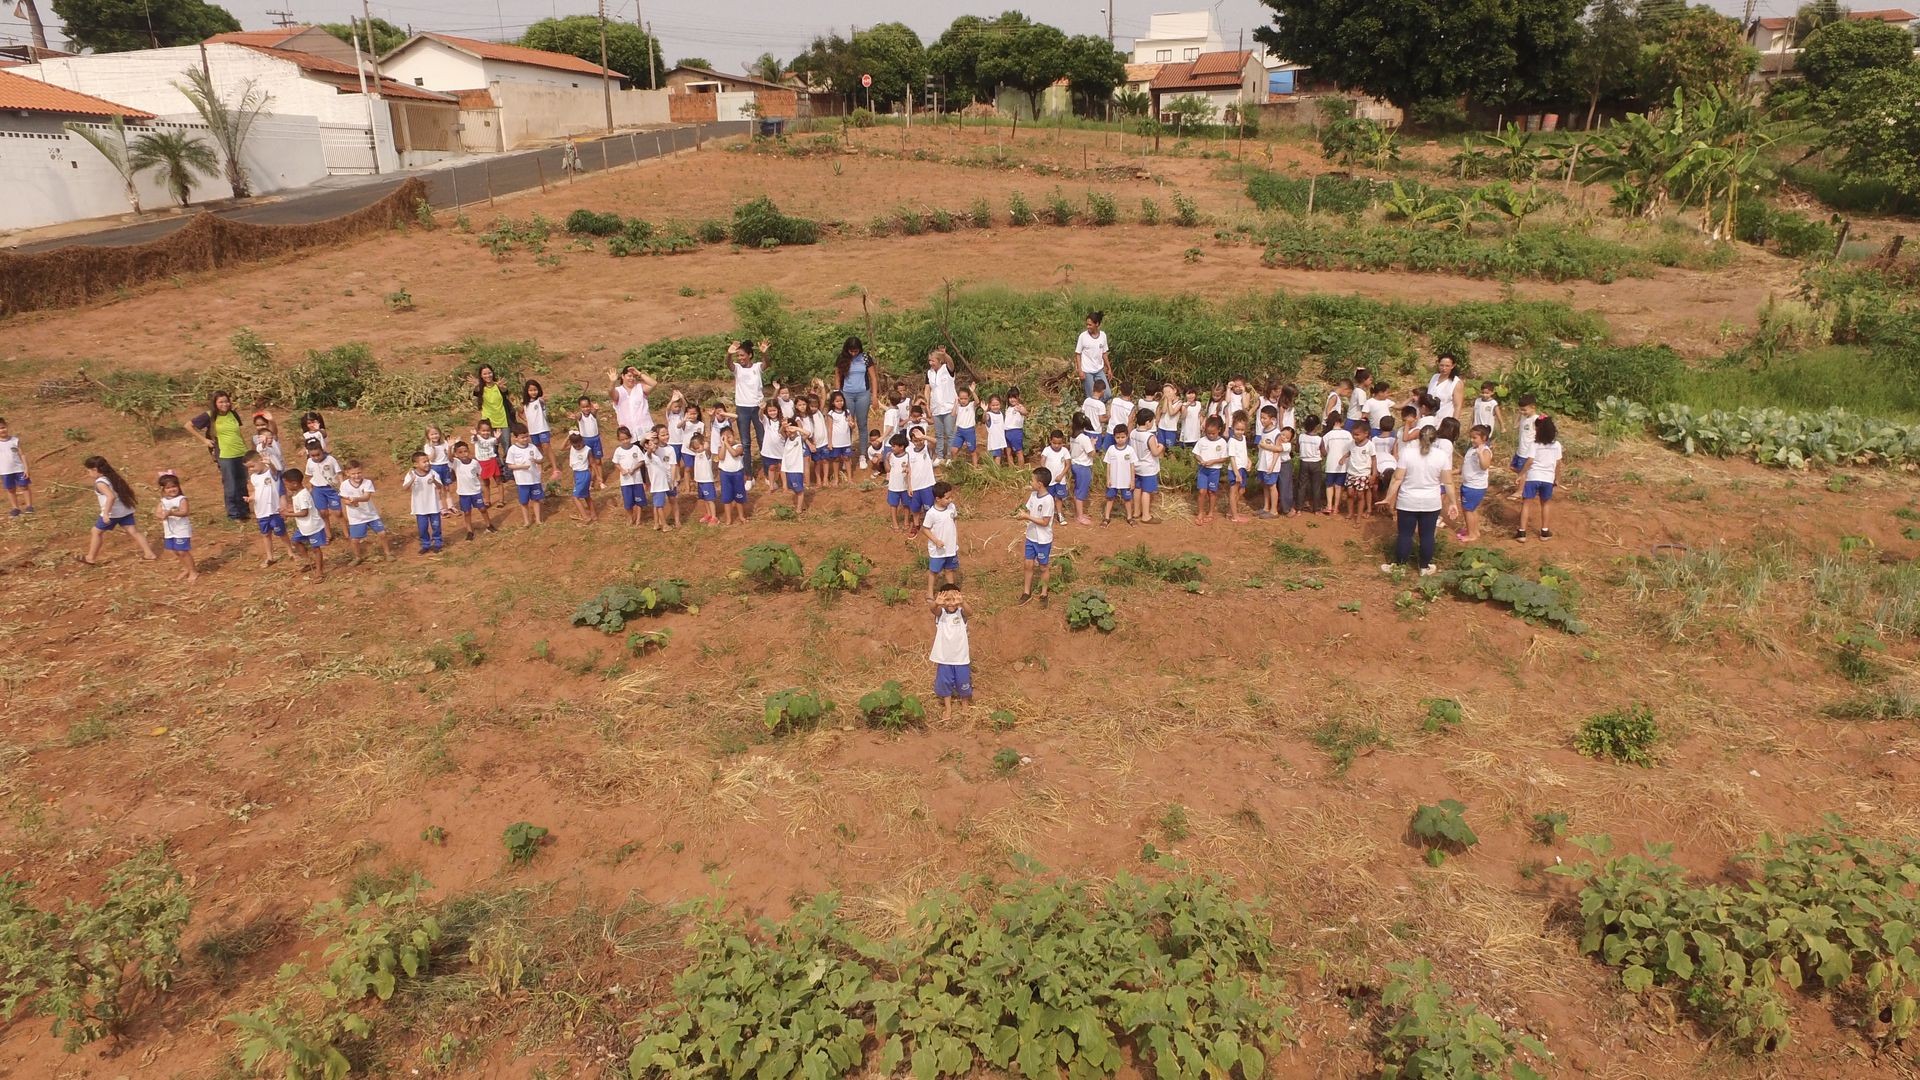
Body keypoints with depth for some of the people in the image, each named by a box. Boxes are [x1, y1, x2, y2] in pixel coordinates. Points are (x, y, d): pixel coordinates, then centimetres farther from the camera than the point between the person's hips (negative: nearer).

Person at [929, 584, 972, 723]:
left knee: (963, 682, 13)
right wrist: (936, 603, -61)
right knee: (944, 682, 14)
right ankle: (948, 707, 35)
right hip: (944, 657, 1)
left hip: (961, 656, -1)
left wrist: (961, 603, -62)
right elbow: (934, 610, -35)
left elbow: (968, 610, -37)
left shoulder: (961, 613, -14)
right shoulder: (940, 613, -12)